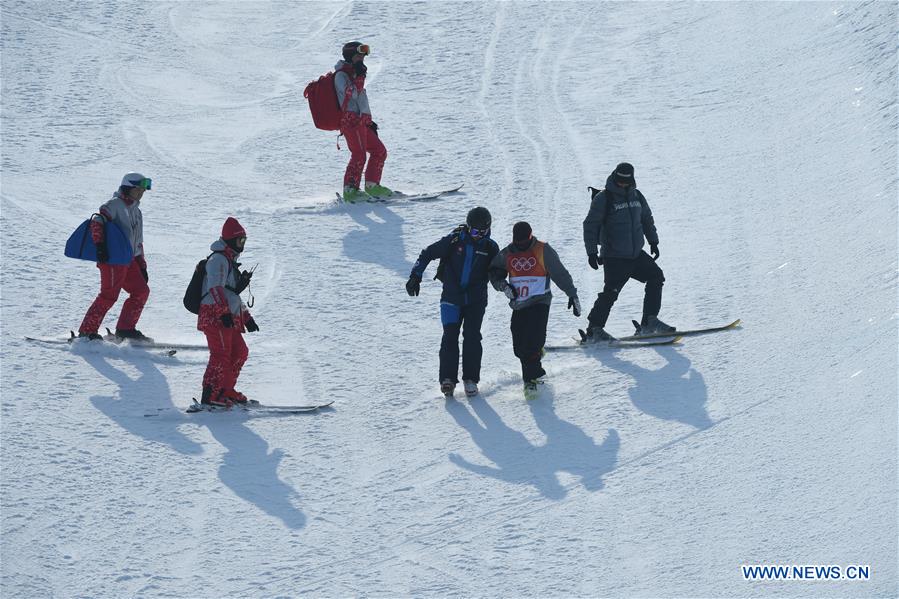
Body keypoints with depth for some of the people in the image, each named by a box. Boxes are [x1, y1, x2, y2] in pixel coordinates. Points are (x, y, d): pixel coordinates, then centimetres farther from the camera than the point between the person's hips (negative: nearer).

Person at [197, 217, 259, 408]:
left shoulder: (231, 262, 26)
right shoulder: (218, 259, -7)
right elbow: (215, 288, -20)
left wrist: (247, 318, 30)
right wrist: (223, 312, -29)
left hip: (230, 317, 10)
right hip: (214, 316, -10)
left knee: (240, 352, 11)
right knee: (221, 354, -15)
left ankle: (226, 390, 18)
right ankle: (210, 395, -16)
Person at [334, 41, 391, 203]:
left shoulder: (353, 74, 26)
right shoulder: (341, 75, -4)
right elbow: (352, 94, -20)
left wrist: (369, 122, 27)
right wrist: (359, 76, -23)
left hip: (361, 121, 10)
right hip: (351, 121, -10)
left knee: (380, 151, 9)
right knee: (359, 155, -17)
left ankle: (372, 186, 12)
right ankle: (350, 190, -17)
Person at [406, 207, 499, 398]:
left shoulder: (490, 247, 1)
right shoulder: (454, 241, -5)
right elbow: (427, 253, 1)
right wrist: (415, 276, -7)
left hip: (476, 301, 1)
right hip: (452, 298, -1)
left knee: (472, 337, -5)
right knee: (450, 336, -8)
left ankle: (470, 378, 4)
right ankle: (448, 378, -6)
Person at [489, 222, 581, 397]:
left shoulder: (543, 251, -3)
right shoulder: (507, 254, 8)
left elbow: (560, 273, -1)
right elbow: (494, 272, 20)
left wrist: (572, 295, -1)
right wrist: (503, 285, 0)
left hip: (539, 303, -4)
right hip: (518, 306, 4)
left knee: (534, 341, -17)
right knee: (519, 347, 0)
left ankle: (530, 379, -12)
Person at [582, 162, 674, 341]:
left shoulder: (636, 196, 9)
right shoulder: (603, 198, -10)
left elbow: (647, 219, 24)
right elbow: (590, 225, -9)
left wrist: (653, 242, 21)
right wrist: (591, 252, -13)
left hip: (636, 254, 7)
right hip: (614, 257, -7)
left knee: (656, 277, 3)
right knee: (611, 292, -13)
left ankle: (649, 322, 8)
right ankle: (594, 329, -5)